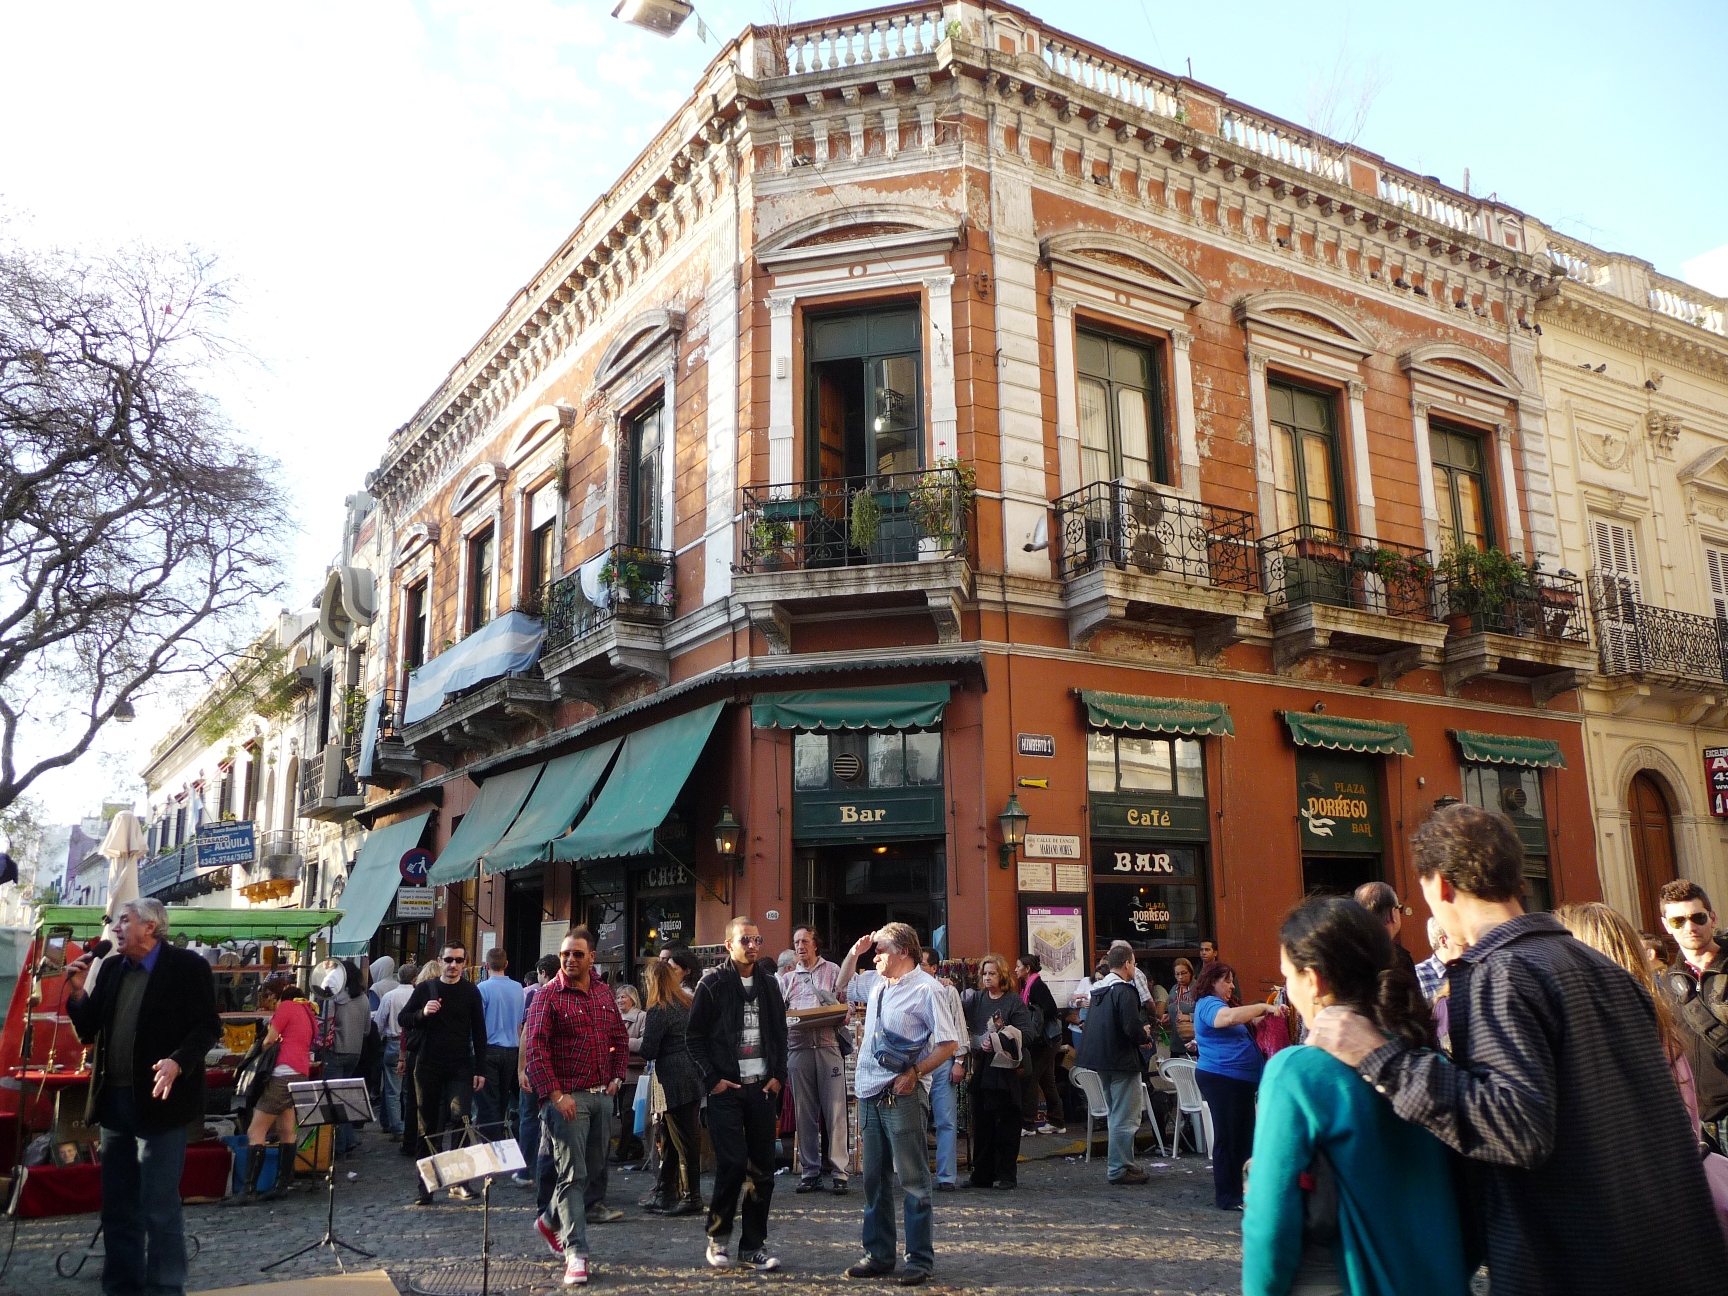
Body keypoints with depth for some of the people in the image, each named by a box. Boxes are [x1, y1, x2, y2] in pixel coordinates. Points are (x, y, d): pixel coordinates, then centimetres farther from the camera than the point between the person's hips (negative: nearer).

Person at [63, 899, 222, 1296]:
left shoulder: (187, 966, -9)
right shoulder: (110, 968, 11)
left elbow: (208, 1027, -11)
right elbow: (88, 1031, 13)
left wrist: (178, 1062, -28)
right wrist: (78, 992, -3)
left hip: (158, 1100, -7)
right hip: (114, 1100, 7)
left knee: (159, 1208, -3)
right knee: (117, 1206, 15)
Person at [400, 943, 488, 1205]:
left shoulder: (470, 992, 3)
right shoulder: (425, 989, 5)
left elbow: (479, 1033, 4)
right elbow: (404, 1020, 6)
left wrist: (480, 1070, -2)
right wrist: (423, 1013, -15)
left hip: (460, 1068, -2)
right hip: (428, 1066, 2)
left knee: (460, 1119, -16)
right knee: (428, 1127, 9)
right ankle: (424, 1186, 18)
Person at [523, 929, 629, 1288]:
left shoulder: (604, 994, 10)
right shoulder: (549, 995, -8)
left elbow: (621, 1038, 19)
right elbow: (534, 1047, -13)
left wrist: (617, 1077, 8)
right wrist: (555, 1094, -18)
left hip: (602, 1095, 6)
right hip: (568, 1097, -6)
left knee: (592, 1169, 15)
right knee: (573, 1175, -6)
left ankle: (551, 1221, 37)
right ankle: (576, 1254, -2)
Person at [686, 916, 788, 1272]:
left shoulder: (768, 984, 11)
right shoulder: (712, 985, -3)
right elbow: (694, 1037, -2)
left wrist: (778, 1075, 5)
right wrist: (712, 1078, -8)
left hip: (763, 1087, 4)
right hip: (726, 1089, -4)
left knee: (762, 1167, 3)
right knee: (733, 1163, -9)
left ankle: (753, 1246, 13)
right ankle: (718, 1237, 11)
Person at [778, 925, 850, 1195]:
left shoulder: (833, 972, 11)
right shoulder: (787, 979, 20)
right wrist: (786, 1021, -8)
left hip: (828, 1046, -3)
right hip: (798, 1048, 3)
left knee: (835, 1111, -5)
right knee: (804, 1113, 5)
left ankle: (838, 1171, -1)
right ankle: (810, 1172, 11)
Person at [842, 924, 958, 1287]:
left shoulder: (925, 988, -10)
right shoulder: (877, 984, 11)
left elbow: (949, 1043, -13)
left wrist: (914, 1073, -17)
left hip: (902, 1095, -7)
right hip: (869, 1093, 7)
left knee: (912, 1179, 0)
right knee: (874, 1178, 14)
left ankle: (920, 1260, 9)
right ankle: (878, 1254, 24)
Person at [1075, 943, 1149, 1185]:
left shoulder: (1098, 990, 10)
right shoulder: (1124, 991, -17)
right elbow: (1133, 1028, -25)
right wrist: (1144, 1035, -2)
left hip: (1100, 1059, 9)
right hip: (1122, 1061, -9)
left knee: (1117, 1114, 20)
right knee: (1125, 1118, -2)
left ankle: (1119, 1164, 27)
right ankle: (1119, 1169, 1)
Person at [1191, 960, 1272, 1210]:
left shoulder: (1220, 1003, 22)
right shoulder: (1208, 1004, -12)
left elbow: (1241, 1029, 26)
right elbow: (1229, 1018, -32)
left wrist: (1262, 1017, 9)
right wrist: (1262, 1007, -28)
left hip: (1240, 1080, 10)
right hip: (1222, 1078, -10)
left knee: (1244, 1135, 12)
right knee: (1227, 1137, -6)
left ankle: (1241, 1188, 20)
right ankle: (1226, 1196, 0)